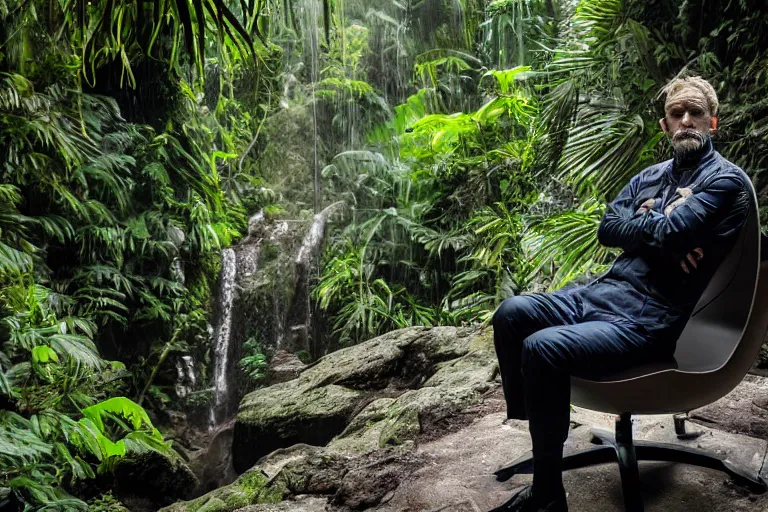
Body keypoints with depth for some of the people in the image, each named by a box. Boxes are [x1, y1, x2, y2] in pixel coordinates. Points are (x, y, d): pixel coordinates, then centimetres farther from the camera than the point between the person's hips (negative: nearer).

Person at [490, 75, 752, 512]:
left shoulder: (726, 180, -4)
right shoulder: (651, 176, 20)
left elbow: (669, 232, -19)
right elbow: (607, 228, 7)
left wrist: (641, 220, 2)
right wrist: (660, 226, -9)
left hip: (650, 319, -8)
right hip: (602, 291, 8)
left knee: (543, 347, -29)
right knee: (511, 314, -9)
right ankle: (524, 420, 3)